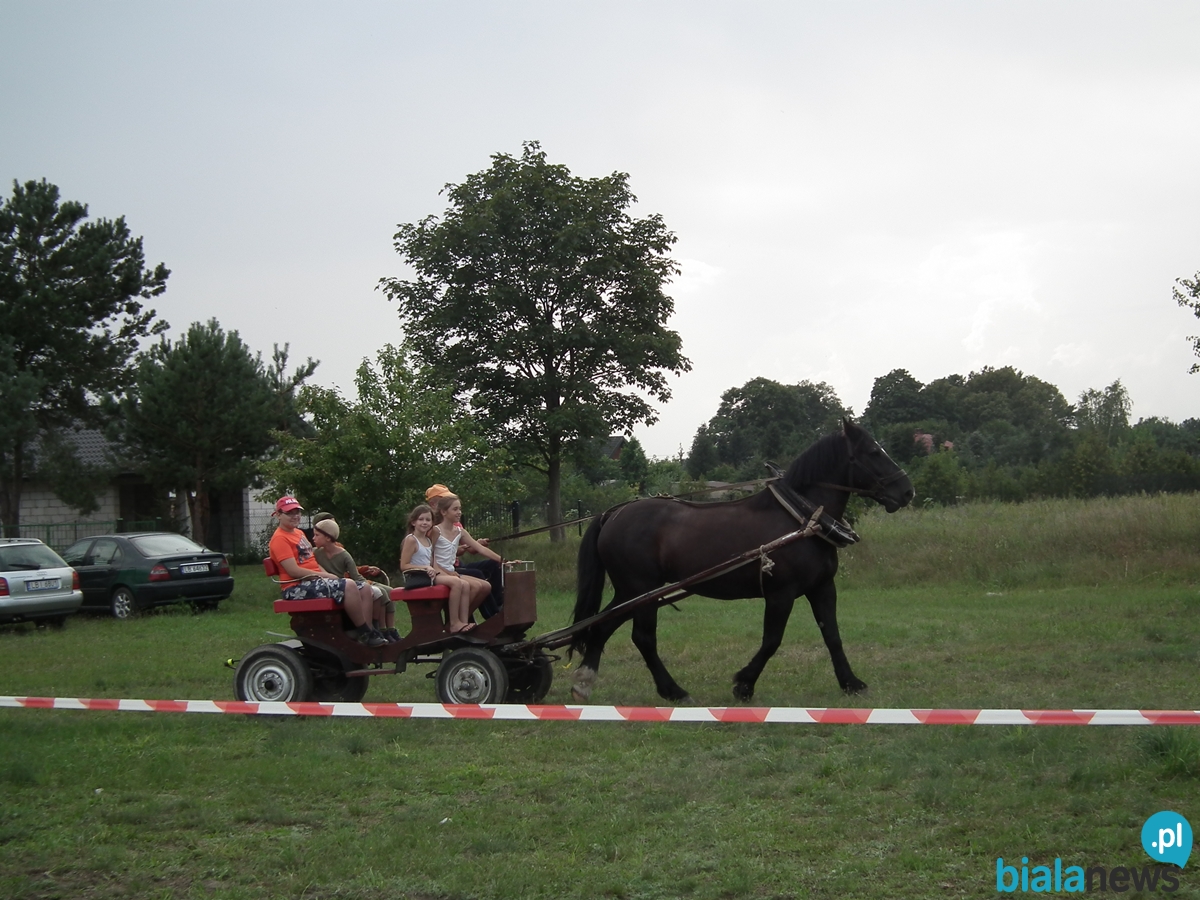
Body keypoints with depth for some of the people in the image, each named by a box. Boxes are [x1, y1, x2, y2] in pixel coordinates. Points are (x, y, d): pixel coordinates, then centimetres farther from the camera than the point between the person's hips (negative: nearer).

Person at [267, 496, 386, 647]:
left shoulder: (299, 533, 21)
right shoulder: (279, 538, -9)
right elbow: (294, 571, -17)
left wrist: (327, 575, 2)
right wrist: (325, 575, -12)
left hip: (316, 581, 10)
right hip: (297, 588, -10)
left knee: (364, 589, -4)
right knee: (348, 586, -29)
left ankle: (367, 633, -12)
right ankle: (365, 633, -20)